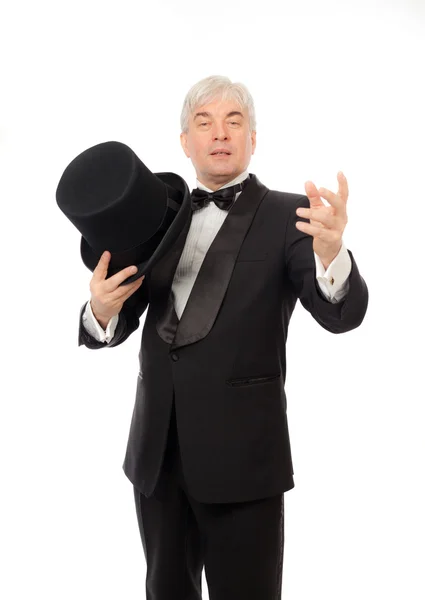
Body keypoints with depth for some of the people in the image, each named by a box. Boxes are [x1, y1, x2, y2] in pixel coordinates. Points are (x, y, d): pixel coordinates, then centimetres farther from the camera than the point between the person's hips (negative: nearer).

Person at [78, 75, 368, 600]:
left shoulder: (288, 217, -4)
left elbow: (341, 315, -17)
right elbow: (117, 327, 7)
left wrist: (330, 252, -38)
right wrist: (102, 309, -17)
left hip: (241, 453, -4)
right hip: (157, 449, 4)